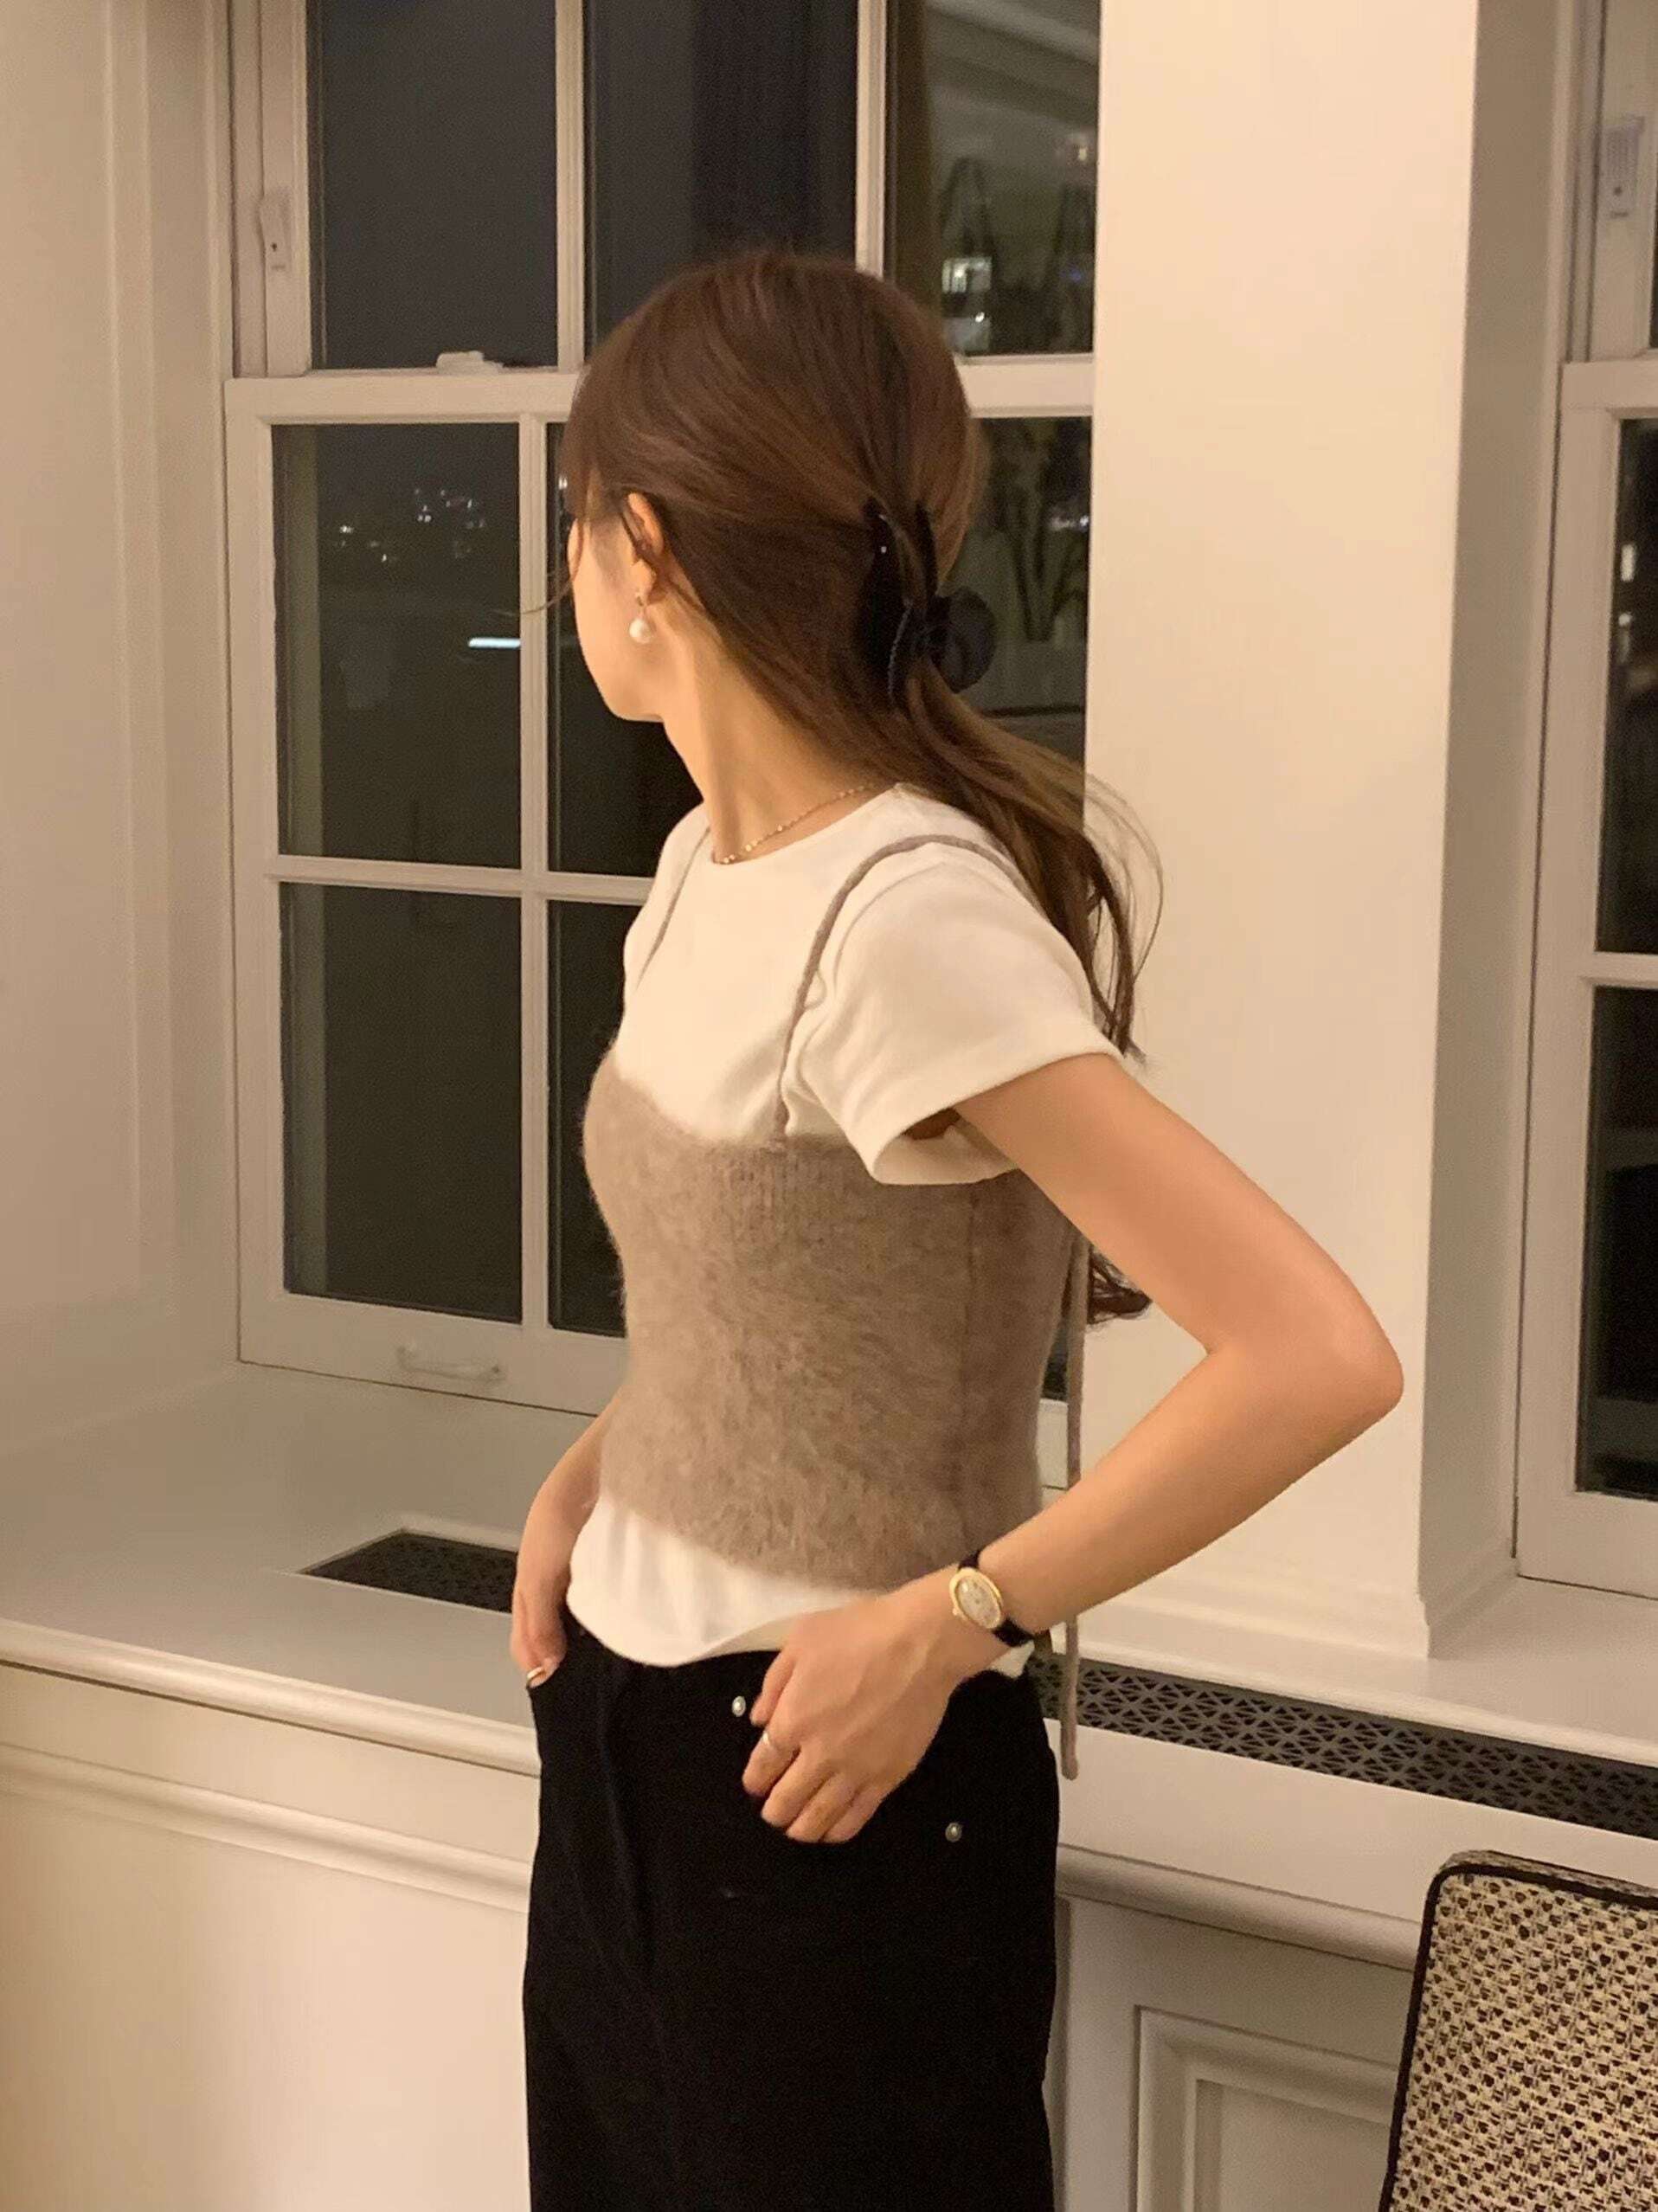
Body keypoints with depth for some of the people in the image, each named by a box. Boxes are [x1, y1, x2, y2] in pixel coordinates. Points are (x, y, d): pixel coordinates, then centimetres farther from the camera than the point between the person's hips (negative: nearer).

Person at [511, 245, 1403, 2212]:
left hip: (832, 1779, -8)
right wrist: (594, 1467, 3)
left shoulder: (906, 914, -24)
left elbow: (1318, 1356, -29)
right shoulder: (710, 866, 2)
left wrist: (941, 1621, -21)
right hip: (626, 1730, 8)